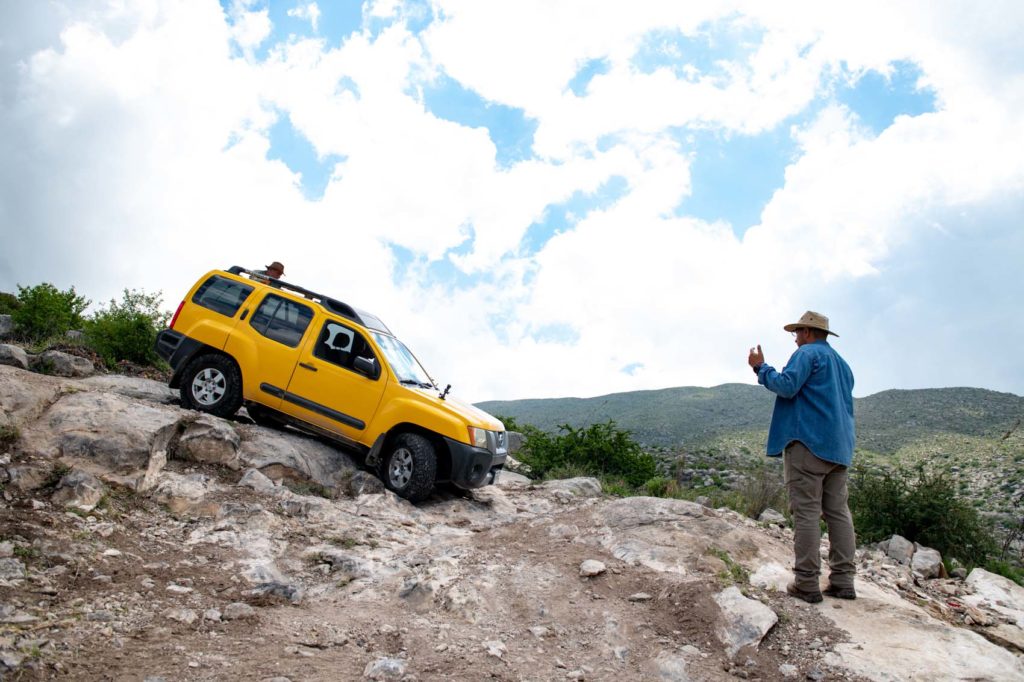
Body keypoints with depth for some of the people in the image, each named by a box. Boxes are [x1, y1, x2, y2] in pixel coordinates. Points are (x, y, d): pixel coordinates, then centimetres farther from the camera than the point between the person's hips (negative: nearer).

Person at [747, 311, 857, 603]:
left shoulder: (808, 353, -4)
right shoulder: (842, 363, 24)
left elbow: (786, 385, -16)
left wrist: (761, 367, -4)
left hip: (808, 442, -8)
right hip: (838, 447, 9)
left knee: (806, 512, -8)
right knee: (838, 512, 7)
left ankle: (806, 583, -8)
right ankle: (843, 581, 7)